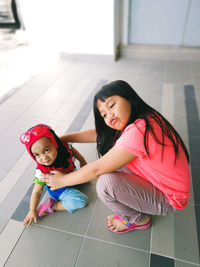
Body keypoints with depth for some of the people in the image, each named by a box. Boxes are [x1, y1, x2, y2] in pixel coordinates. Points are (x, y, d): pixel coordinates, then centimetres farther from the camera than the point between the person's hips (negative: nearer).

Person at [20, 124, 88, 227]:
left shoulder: (64, 147, -29)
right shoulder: (42, 172, -36)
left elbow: (73, 151, -4)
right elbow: (37, 191, -23)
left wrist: (82, 161, 11)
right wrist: (32, 211, -11)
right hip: (60, 190, -6)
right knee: (81, 201, -19)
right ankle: (52, 205, -5)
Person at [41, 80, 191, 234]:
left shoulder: (138, 132, -32)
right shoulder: (139, 121, -3)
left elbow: (97, 169, -25)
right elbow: (98, 134, 3)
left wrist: (62, 180, -10)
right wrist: (61, 139, 3)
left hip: (168, 198, -8)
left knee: (106, 183, -26)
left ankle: (138, 220, 6)